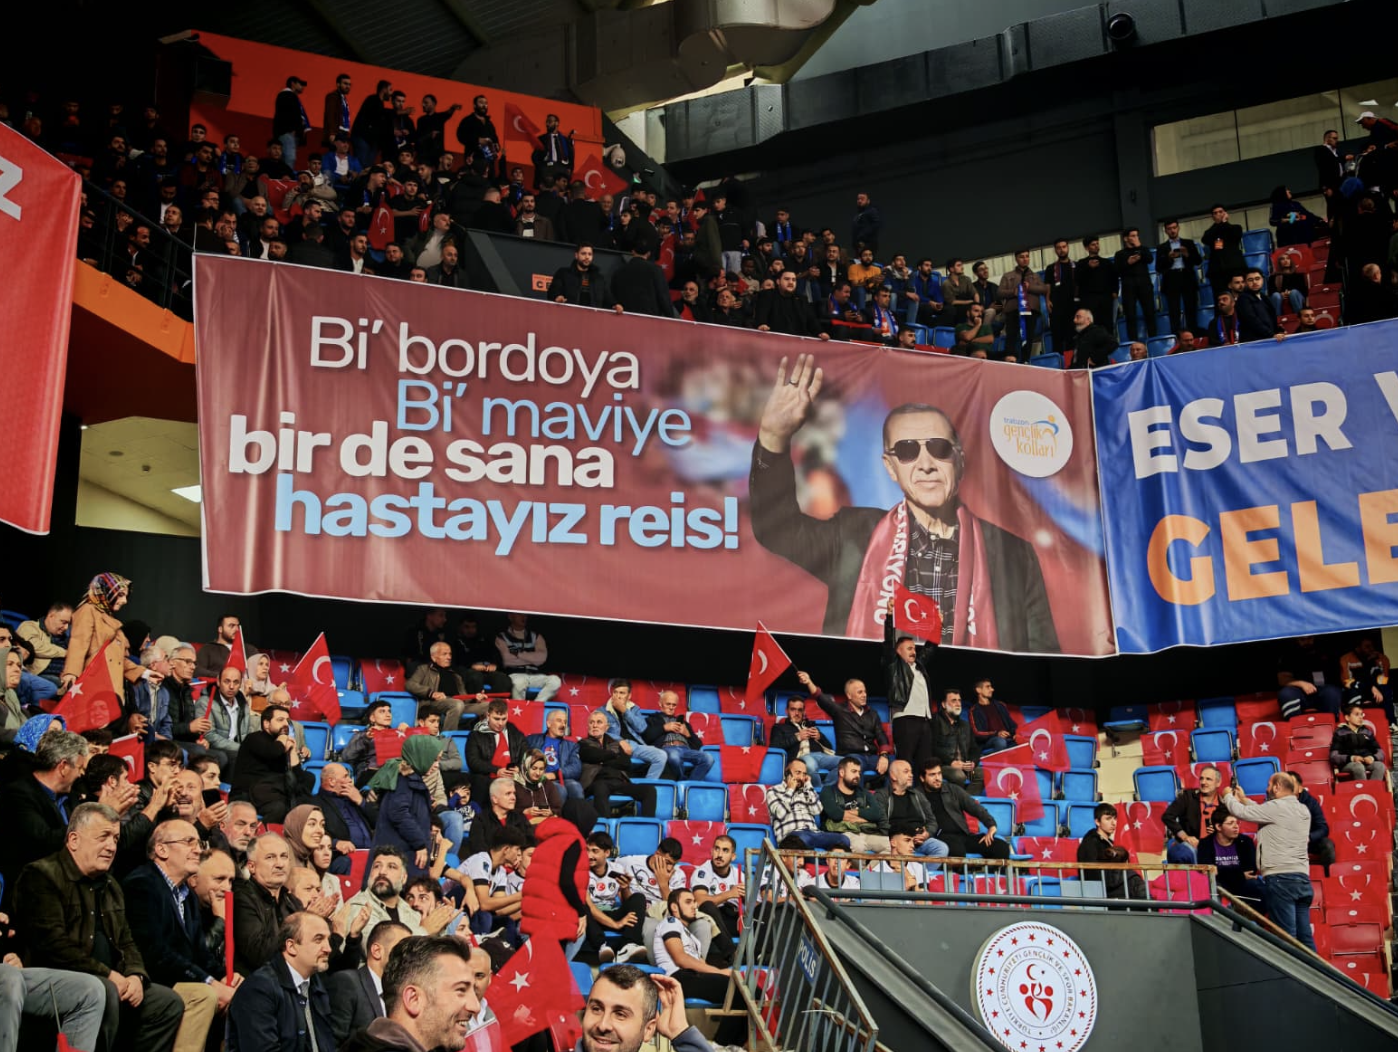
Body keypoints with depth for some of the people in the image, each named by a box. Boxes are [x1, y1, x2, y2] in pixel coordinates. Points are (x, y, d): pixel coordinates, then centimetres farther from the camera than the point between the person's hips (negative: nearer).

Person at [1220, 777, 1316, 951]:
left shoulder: (1277, 807, -9)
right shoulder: (1303, 810, 16)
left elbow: (1241, 812, -6)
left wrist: (1228, 796, 13)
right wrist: (1243, 799, 32)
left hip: (1281, 878, -8)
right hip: (1302, 878, 8)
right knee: (1304, 936, 6)